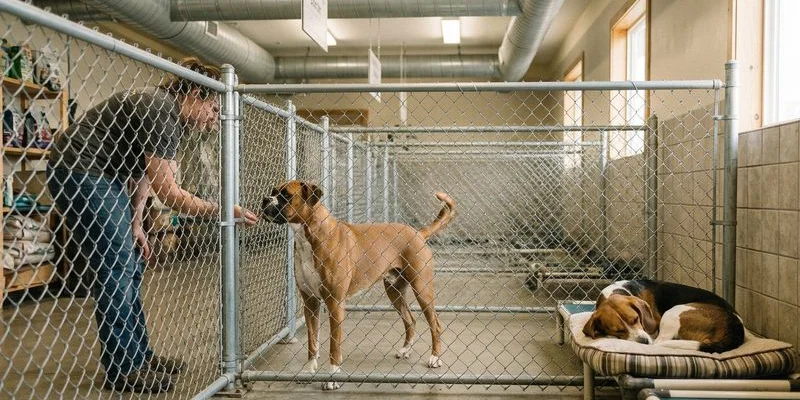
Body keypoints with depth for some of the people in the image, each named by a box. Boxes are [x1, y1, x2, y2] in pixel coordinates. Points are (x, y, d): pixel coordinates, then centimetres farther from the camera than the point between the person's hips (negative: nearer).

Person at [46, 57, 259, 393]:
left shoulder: (171, 115, 7)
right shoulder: (160, 111, -23)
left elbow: (144, 173, 12)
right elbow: (168, 193, -25)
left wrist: (134, 224, 9)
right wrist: (222, 212, -23)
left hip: (102, 177, 10)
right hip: (79, 173, -10)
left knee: (129, 267, 10)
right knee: (115, 268, -9)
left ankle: (138, 356, 18)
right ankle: (122, 371, -1)